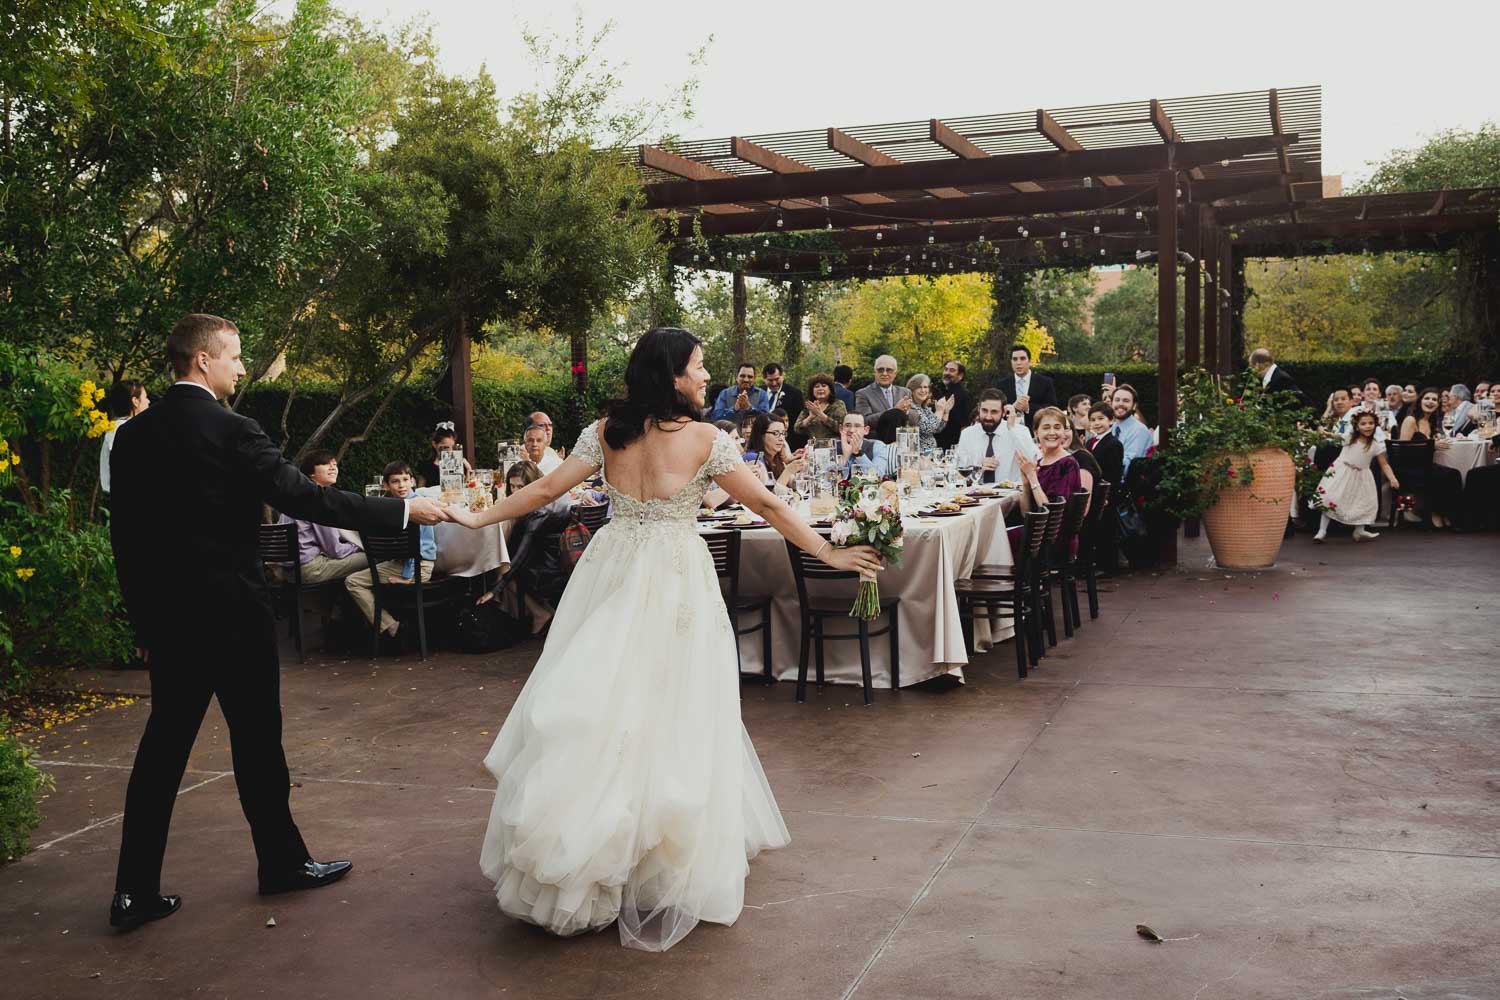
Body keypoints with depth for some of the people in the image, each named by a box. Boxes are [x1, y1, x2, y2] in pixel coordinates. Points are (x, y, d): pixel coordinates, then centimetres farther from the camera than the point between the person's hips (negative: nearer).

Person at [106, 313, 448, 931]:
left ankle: (135, 890, 12)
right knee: (257, 740, 8)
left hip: (166, 618, 6)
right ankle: (281, 861, 22)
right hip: (232, 613, -6)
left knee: (162, 746, 10)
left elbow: (123, 533, 9)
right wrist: (403, 510, -17)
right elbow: (304, 498, -20)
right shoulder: (229, 431, -14)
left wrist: (143, 620, 16)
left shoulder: (132, 436, 6)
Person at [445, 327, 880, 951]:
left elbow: (546, 489, 1)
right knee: (668, 710, 5)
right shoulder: (704, 438, -8)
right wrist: (829, 553, 1)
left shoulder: (605, 432, 1)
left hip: (613, 573, 3)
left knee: (601, 700, 10)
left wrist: (477, 519, 13)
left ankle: (573, 854, 19)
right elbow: (766, 506, -6)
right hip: (676, 581, -3)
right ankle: (665, 877, 13)